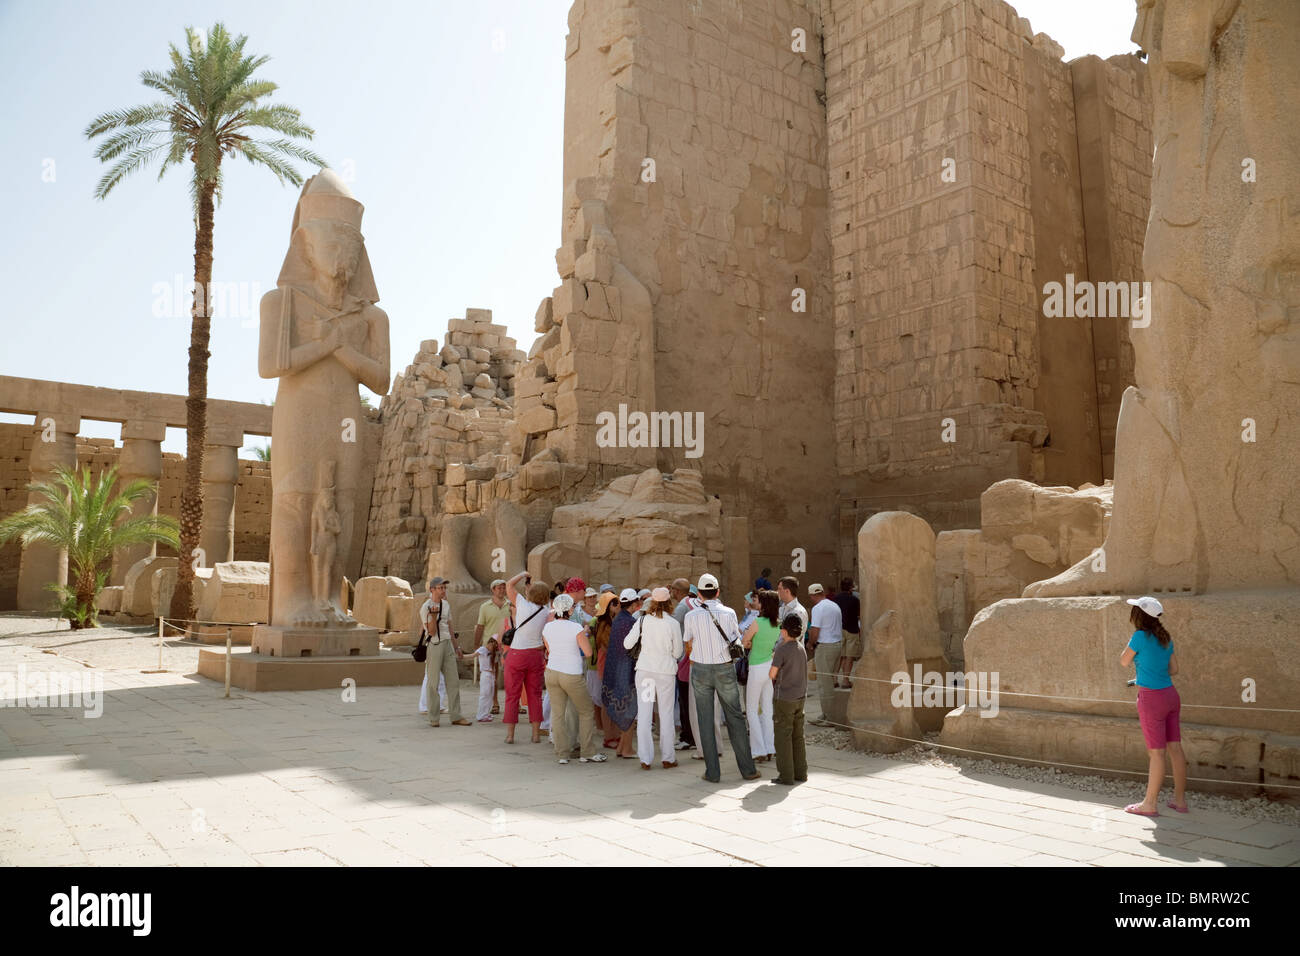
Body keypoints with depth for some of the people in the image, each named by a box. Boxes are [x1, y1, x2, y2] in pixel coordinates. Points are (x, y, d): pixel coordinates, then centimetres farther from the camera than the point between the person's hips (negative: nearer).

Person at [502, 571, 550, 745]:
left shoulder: (523, 604, -12)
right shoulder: (545, 612, -2)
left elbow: (509, 585, -1)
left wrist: (523, 574, 13)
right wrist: (530, 586, 19)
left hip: (516, 654, -3)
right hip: (536, 654, 3)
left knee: (512, 695, 6)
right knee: (535, 695, 10)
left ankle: (510, 734, 7)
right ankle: (536, 734, 10)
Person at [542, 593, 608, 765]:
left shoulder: (547, 627, 2)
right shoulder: (576, 628, -14)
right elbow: (588, 652, -11)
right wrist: (584, 635, 4)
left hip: (552, 672, 5)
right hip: (572, 675, -5)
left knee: (558, 714, 10)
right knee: (586, 712, 11)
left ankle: (562, 754, 11)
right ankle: (587, 753, 14)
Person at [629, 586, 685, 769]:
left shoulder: (643, 620, -4)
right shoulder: (673, 624, -8)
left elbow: (627, 644, 1)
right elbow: (677, 652, 0)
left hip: (645, 669, 1)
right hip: (666, 670, -1)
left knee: (644, 713, 6)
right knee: (666, 713, 9)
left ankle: (645, 759, 7)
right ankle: (668, 758, 14)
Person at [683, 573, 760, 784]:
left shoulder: (691, 616, -5)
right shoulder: (729, 613, -5)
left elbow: (687, 646, 8)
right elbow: (736, 642, 7)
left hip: (700, 670, 0)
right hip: (725, 669, 0)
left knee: (706, 721, 6)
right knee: (735, 717, 10)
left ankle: (713, 772, 7)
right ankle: (747, 768, 13)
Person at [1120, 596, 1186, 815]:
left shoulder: (1141, 636, -15)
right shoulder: (1165, 638, 8)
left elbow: (1124, 662, -3)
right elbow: (1174, 669, 15)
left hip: (1151, 698, -7)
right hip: (1170, 694, 7)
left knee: (1156, 752, -2)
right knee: (1175, 748, 11)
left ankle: (1150, 804, 7)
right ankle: (1180, 799, 19)